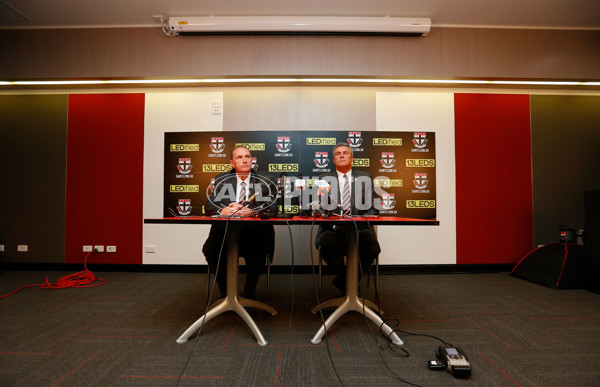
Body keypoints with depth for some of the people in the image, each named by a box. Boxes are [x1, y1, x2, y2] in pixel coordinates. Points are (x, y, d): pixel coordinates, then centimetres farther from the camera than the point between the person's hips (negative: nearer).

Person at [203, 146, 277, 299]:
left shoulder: (264, 182, 9)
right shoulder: (220, 180, 14)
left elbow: (273, 207, -4)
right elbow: (208, 206, 5)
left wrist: (252, 211, -22)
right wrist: (222, 211, -18)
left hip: (253, 232, -1)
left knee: (258, 251, -32)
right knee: (210, 249, -27)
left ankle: (249, 293, -6)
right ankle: (225, 293, -3)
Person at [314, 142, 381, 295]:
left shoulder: (365, 178, 14)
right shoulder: (324, 179, 12)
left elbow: (372, 208, 9)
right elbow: (321, 209, 5)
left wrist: (365, 222, -12)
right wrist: (335, 223, -14)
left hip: (360, 228, 1)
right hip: (333, 228, 0)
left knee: (372, 246, -30)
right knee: (327, 244, -33)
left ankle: (344, 281, -1)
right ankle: (346, 280, -1)